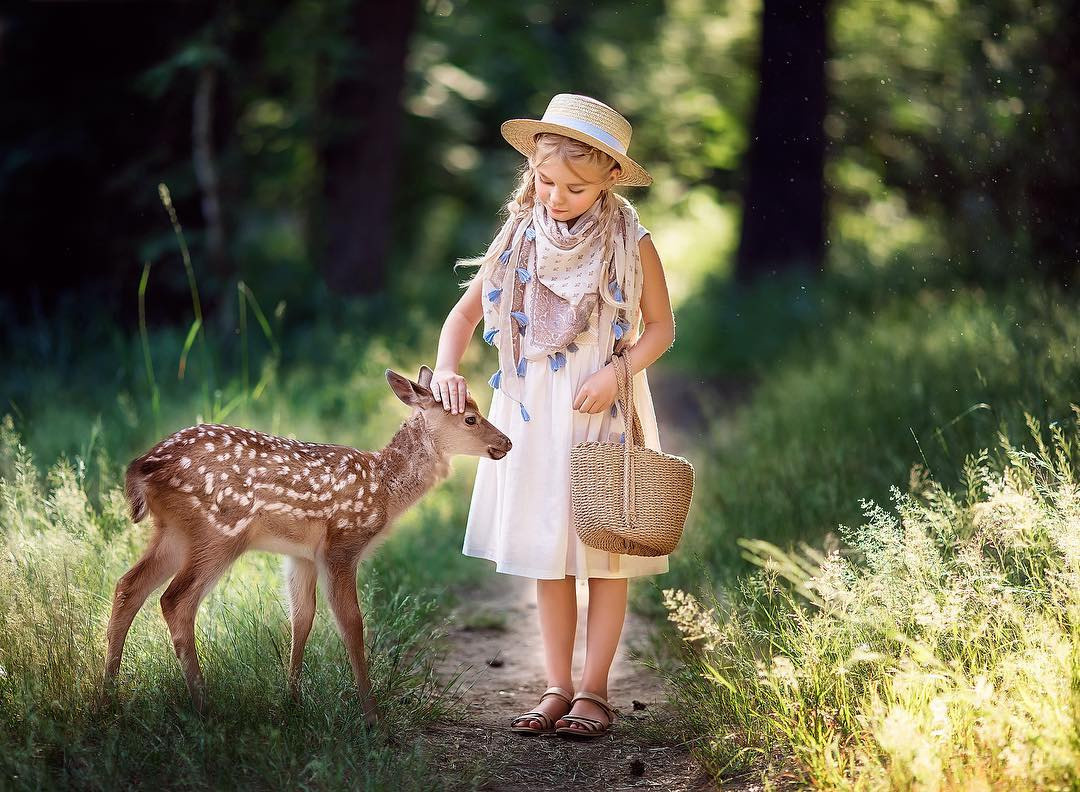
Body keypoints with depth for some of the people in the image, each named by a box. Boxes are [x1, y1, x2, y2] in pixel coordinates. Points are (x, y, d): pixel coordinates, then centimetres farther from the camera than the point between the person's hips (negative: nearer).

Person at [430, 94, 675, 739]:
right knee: (548, 555, 7)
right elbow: (466, 311, 6)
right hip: (532, 414, 3)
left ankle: (594, 691, 11)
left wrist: (617, 372, -17)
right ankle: (557, 688, 15)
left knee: (605, 552, 3)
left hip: (604, 412, -3)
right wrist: (447, 369, -11)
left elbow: (661, 327, 0)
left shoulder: (629, 243, -8)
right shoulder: (521, 237, 0)